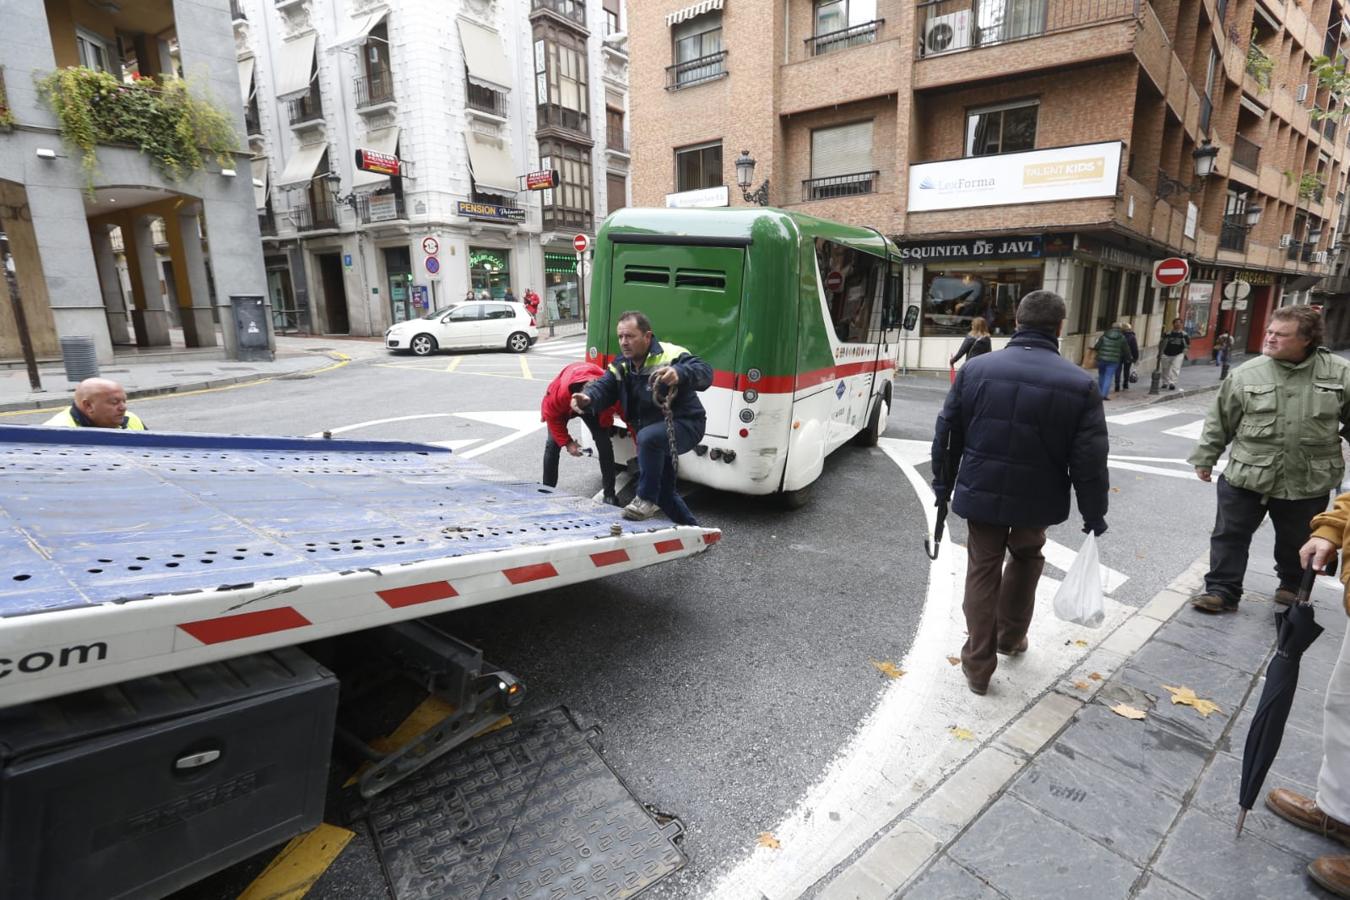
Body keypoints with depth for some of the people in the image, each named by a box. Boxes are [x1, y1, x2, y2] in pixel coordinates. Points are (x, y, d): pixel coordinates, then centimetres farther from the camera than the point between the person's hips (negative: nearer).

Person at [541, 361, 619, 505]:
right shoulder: (561, 391, -44)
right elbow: (551, 415, -24)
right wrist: (567, 442, -26)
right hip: (563, 406, -1)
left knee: (604, 443, -13)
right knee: (552, 443, -14)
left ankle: (610, 494, -5)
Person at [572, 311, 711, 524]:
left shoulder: (670, 356, -20)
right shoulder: (621, 366, 3)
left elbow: (704, 373, -36)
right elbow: (603, 387, -11)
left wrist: (679, 374, -58)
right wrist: (587, 398, -35)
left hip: (685, 426, -8)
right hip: (656, 441, 8)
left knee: (648, 437, -39)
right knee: (664, 491, 18)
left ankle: (647, 499, -22)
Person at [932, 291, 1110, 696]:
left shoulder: (976, 368, -4)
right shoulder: (1080, 384, -9)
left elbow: (946, 433, 1)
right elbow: (1090, 460, -8)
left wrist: (943, 484, 13)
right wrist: (1094, 514, 4)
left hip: (981, 492, 1)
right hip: (1036, 498, 0)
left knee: (983, 570, 10)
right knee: (1026, 559, 25)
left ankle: (978, 665, 14)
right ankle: (1011, 636, 41)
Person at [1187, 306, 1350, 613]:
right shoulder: (1246, 374, -6)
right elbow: (1219, 421, 1)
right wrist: (1205, 458, 3)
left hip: (1308, 482, 1)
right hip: (1246, 476, -1)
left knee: (1298, 542, 20)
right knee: (1229, 536, 3)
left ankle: (1294, 586, 44)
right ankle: (1222, 590, 15)